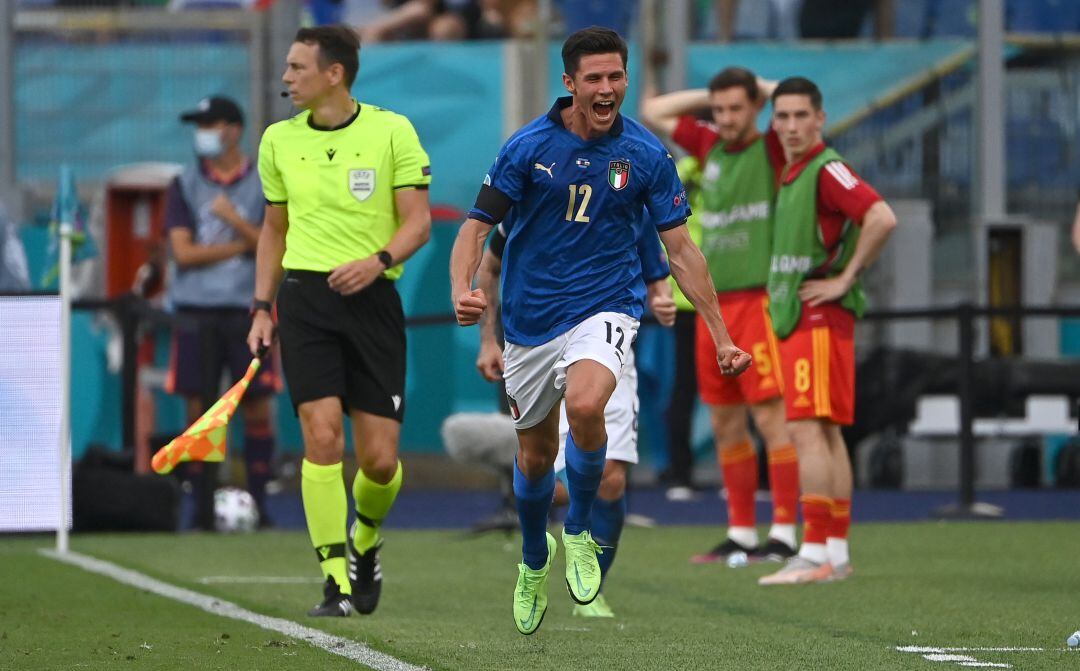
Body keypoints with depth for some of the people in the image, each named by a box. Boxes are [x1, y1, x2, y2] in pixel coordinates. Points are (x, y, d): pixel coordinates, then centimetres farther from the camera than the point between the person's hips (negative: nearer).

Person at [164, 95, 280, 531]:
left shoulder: (264, 184, 5)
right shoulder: (185, 185, 7)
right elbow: (183, 252, -3)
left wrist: (235, 220, -15)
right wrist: (243, 245, -6)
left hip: (248, 310, 0)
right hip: (197, 312, 0)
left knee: (257, 408, -2)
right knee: (199, 408, -1)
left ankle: (258, 503, 5)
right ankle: (203, 507, 2)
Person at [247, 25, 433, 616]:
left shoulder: (392, 131, -1)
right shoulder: (279, 140, 10)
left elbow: (418, 221, -1)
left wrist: (379, 260, -20)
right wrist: (261, 307, 12)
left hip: (372, 299, -1)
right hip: (305, 297, 2)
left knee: (379, 457, -3)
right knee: (321, 435, -14)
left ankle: (364, 542, 30)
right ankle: (336, 582, -10)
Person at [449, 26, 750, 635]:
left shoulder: (646, 154, -6)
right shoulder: (529, 147, -8)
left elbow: (681, 249, 0)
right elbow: (478, 225, -6)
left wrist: (722, 337, -1)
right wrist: (462, 290, -26)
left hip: (606, 305, -2)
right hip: (531, 316, 2)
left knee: (585, 406, -32)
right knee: (535, 453, 13)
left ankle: (579, 533, -6)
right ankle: (534, 561, 43)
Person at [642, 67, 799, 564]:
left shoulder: (771, 151, -3)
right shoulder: (710, 147, 15)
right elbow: (654, 112, 25)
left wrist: (764, 89, 0)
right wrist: (710, 96, 15)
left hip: (758, 297, -7)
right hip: (713, 301, 7)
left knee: (771, 418, -9)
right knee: (725, 424, 8)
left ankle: (784, 534, -9)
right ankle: (740, 532, 14)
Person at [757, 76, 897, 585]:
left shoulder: (826, 170, -13)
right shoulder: (789, 174, 15)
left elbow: (882, 218, -26)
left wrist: (844, 280, -19)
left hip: (819, 315, -10)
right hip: (792, 316, 10)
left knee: (808, 430, -15)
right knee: (825, 434, 10)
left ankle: (815, 554, -19)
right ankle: (837, 552, 13)